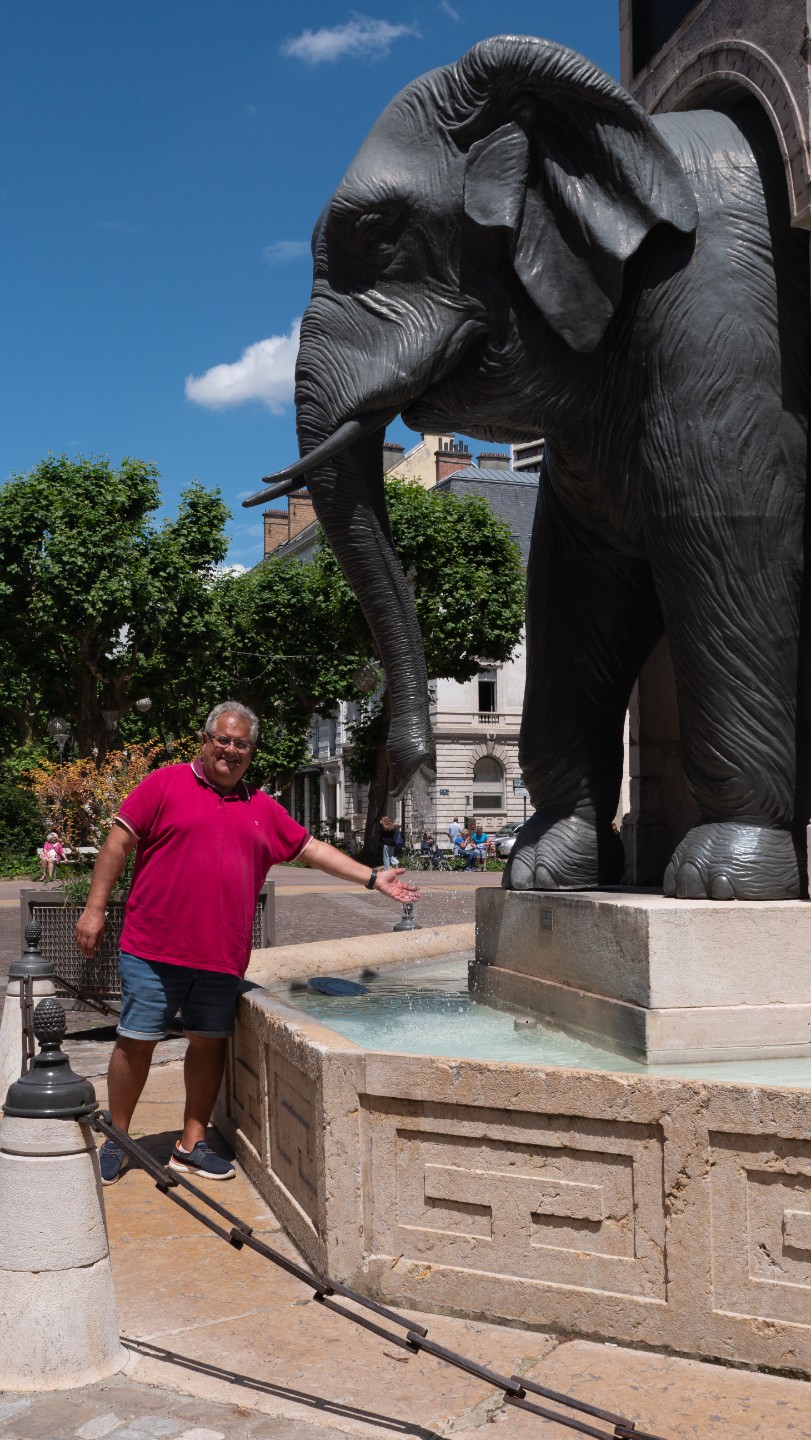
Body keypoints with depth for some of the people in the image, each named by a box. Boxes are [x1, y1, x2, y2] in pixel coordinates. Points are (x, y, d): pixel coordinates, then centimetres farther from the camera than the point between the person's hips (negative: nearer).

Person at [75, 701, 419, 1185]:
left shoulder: (262, 808, 14)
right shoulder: (166, 784, 0)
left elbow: (311, 848, 18)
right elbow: (119, 842, -2)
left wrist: (373, 878, 14)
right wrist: (95, 908, -7)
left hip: (222, 956, 4)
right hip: (154, 948, -4)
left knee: (210, 1042, 9)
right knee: (137, 1041, 1)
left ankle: (192, 1143, 22)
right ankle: (117, 1141, 18)